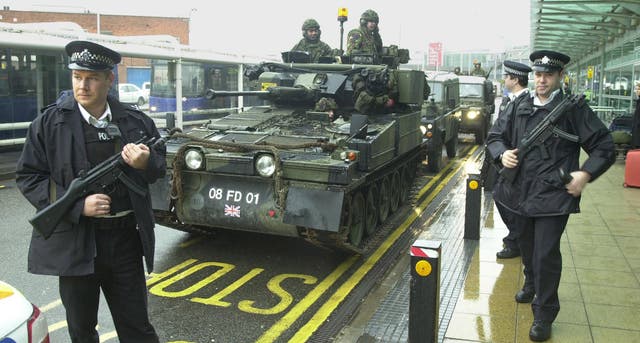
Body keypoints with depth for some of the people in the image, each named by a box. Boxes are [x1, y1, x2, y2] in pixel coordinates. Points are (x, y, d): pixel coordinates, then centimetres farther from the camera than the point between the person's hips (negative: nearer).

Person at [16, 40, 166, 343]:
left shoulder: (135, 121, 2)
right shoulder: (50, 122, -4)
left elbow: (160, 167, 12)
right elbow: (27, 176, -3)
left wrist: (146, 163, -13)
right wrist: (77, 206, -17)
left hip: (125, 238, 1)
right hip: (74, 243, -1)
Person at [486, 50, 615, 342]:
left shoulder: (573, 109, -5)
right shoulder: (521, 108, 8)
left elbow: (604, 147, -2)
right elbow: (495, 136, 17)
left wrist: (585, 174, -14)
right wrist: (502, 154, -4)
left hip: (553, 195, -5)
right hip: (521, 193, 5)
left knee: (546, 255, -5)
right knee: (527, 248, 23)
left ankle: (544, 314, 12)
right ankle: (531, 285, 50)